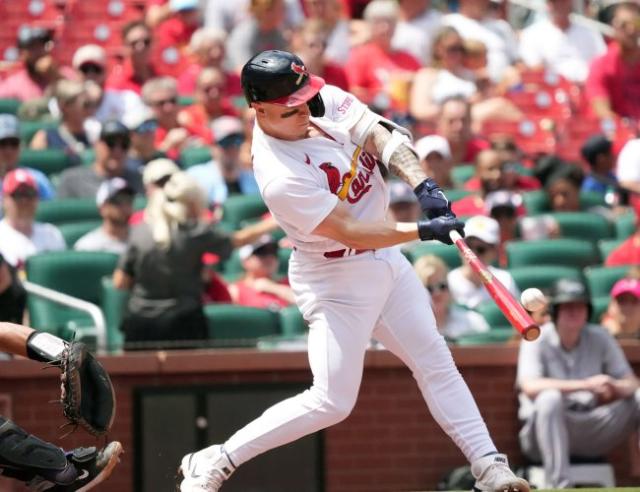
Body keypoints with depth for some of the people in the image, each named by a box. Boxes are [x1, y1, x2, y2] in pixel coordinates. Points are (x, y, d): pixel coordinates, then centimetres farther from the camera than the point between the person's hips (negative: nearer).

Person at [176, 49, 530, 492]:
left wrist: (425, 186, -29)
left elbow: (381, 136, -14)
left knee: (437, 366, 10)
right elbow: (349, 231, -28)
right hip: (336, 280, -8)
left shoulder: (325, 100, -10)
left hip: (385, 259, 8)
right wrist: (425, 230, -32)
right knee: (332, 402, -10)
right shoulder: (280, 178, -30)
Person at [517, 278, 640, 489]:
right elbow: (529, 387, -24)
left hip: (590, 437, 4)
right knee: (550, 397, -36)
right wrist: (586, 385, -31)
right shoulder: (538, 340, -6)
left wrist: (615, 387, -25)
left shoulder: (599, 338, 7)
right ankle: (559, 486, -40)